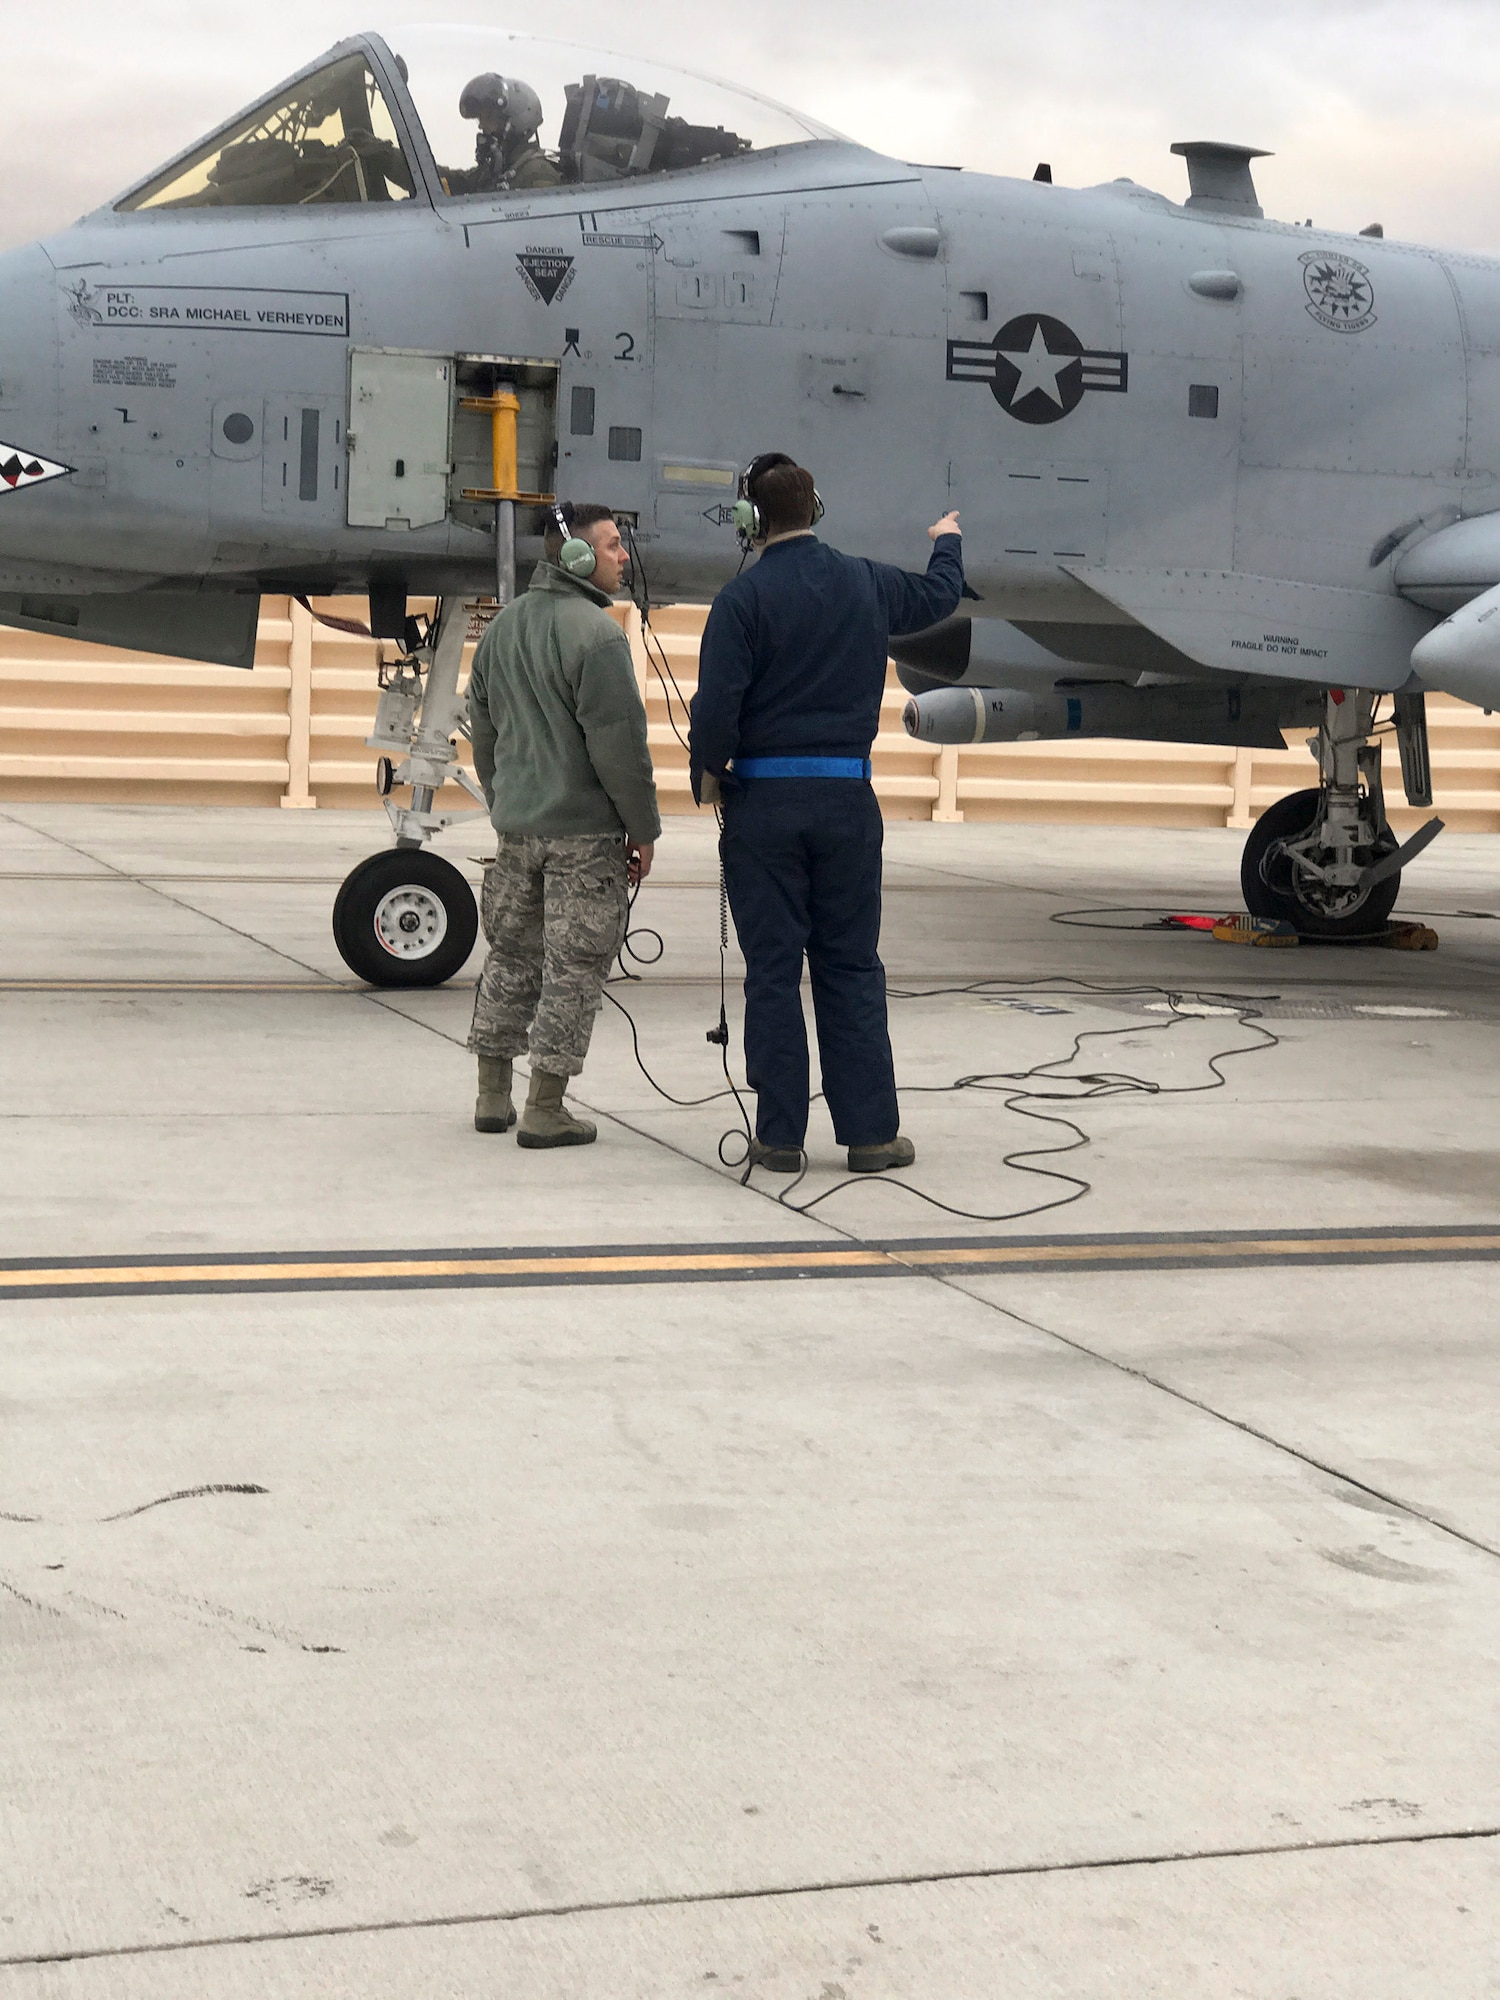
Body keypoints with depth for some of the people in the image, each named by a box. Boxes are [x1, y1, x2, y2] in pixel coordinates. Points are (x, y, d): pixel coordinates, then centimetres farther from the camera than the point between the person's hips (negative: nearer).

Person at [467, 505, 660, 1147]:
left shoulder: (501, 627, 11)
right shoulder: (596, 633, -15)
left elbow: (482, 731, 18)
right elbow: (619, 740, -17)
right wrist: (643, 827, -8)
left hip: (515, 826, 8)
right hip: (584, 829, -8)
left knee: (511, 956, 16)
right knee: (573, 966, 0)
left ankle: (493, 1095, 21)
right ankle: (545, 1110, 1)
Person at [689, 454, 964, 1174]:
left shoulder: (743, 598, -9)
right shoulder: (868, 584, 6)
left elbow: (716, 705, -15)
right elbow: (939, 596, 28)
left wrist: (706, 774, 3)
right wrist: (947, 541, 49)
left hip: (763, 800, -3)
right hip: (847, 798, 3)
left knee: (773, 970, 3)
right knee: (851, 966, 9)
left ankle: (779, 1135, 6)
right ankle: (870, 1132, 8)